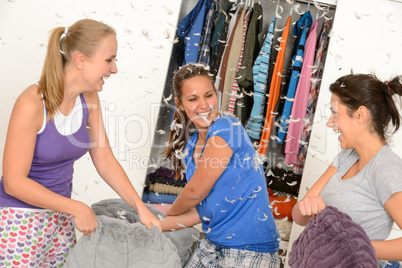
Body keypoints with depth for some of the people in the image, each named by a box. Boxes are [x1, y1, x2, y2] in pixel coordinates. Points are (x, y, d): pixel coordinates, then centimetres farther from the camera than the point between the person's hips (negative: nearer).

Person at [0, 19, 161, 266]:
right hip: (20, 218, -6)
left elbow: (105, 160, 4)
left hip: (60, 214, 6)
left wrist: (141, 207, -3)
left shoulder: (89, 99, -2)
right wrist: (77, 209, -19)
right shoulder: (32, 103, -22)